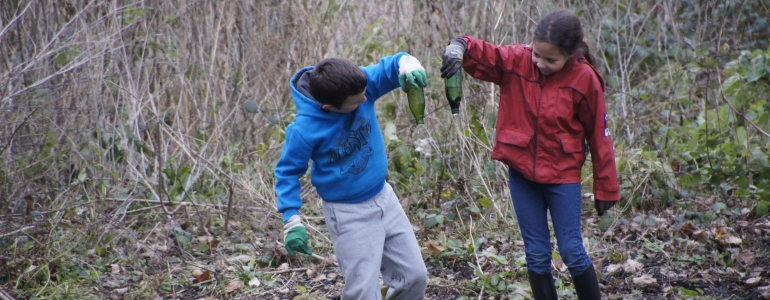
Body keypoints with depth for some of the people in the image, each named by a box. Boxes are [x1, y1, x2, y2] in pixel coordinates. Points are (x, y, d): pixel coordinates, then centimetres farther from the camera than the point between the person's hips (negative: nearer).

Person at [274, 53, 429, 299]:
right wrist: (292, 220, -19)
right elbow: (288, 172, -12)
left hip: (384, 198, 6)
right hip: (348, 214, -6)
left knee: (415, 277, 11)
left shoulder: (360, 84, -16)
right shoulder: (304, 129, -25)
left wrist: (408, 66, -36)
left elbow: (392, 66, -12)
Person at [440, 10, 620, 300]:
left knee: (572, 251, 3)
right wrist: (459, 47, -37)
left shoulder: (584, 79, -12)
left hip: (563, 175, -2)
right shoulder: (516, 61, -8)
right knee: (536, 254, 8)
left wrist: (606, 188, 0)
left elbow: (599, 136, -5)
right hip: (521, 171, 2)